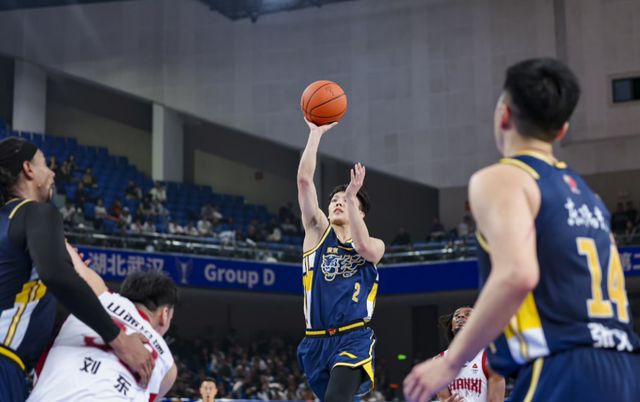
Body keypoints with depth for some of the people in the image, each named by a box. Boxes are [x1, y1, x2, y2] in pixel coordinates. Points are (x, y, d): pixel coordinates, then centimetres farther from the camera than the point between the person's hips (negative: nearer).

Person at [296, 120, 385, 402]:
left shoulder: (375, 246, 11)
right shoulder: (318, 231, 12)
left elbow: (364, 247, -16)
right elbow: (304, 179, 2)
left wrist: (352, 197, -13)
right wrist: (316, 133, 1)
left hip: (354, 339, -3)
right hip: (316, 341, 3)